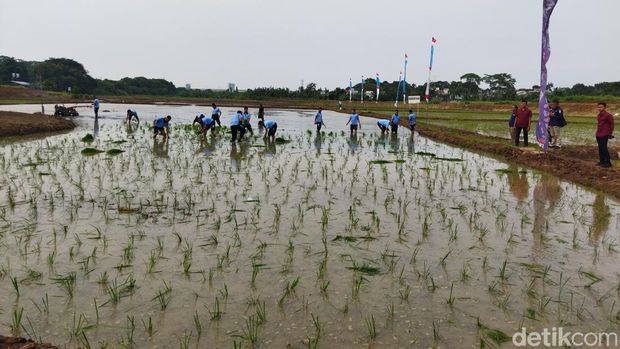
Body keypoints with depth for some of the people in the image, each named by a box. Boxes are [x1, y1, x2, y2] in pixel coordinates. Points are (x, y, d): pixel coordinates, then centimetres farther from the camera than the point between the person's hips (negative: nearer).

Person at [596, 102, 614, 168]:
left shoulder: (608, 115, -11)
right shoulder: (599, 115, 13)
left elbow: (611, 124, -6)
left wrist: (610, 134, -3)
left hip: (604, 135, -8)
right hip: (598, 134, 8)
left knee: (604, 148, -9)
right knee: (600, 148, 11)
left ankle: (608, 162, -3)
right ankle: (602, 161, 18)